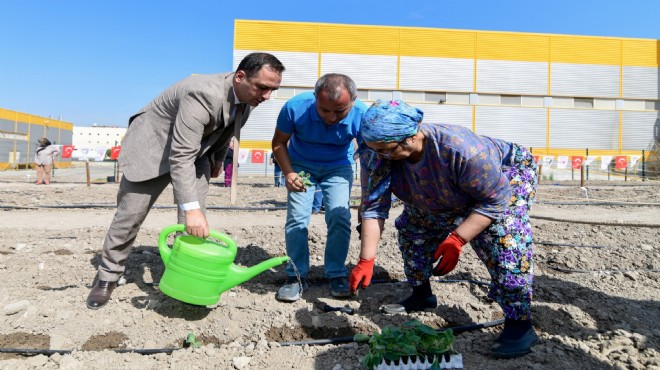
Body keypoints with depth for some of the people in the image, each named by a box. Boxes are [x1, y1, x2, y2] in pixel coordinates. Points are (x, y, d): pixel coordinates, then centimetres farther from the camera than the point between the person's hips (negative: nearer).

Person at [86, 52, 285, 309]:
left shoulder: (246, 96, -11)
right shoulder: (203, 94, -37)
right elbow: (180, 156, -41)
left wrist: (218, 158, 22)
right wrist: (190, 209, -48)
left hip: (196, 150, 6)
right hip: (153, 146, -6)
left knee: (196, 222, -6)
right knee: (129, 217, 2)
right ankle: (108, 276, 21)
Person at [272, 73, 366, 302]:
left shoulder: (362, 115, -30)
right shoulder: (295, 107, -30)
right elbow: (279, 143, -11)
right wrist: (288, 173, -27)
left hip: (338, 166, 0)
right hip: (301, 165, 0)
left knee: (340, 217, -12)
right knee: (297, 218, -10)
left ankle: (336, 275, 7)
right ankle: (296, 277, 5)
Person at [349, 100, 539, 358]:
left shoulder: (461, 150, -44)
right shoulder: (376, 156, -28)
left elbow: (496, 199, -34)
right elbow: (373, 208, -25)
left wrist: (457, 240, -40)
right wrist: (366, 260, -31)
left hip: (508, 175, -6)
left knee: (502, 235, -29)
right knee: (412, 227, 7)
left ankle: (520, 324, -17)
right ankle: (422, 295, 27)